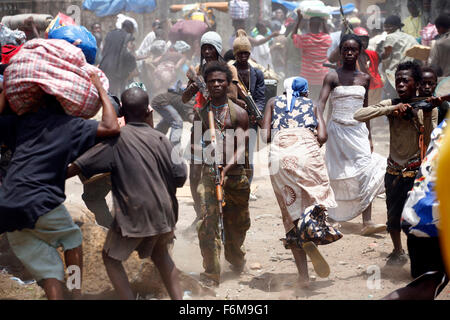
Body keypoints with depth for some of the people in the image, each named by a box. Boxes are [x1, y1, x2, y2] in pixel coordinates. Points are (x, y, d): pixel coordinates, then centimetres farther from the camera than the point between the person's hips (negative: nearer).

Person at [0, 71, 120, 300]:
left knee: (48, 268, 8)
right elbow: (112, 128, -6)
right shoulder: (71, 126, 3)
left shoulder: (24, 120, 15)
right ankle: (77, 293, 21)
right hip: (42, 205, -4)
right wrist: (101, 90, 5)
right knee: (71, 237, 26)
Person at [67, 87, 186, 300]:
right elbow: (179, 176, 1)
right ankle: (178, 298, 22)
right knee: (159, 253, 28)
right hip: (164, 212, 5)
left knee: (111, 258, 14)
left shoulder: (117, 138, -7)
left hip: (134, 215, -5)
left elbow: (79, 167, -10)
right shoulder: (159, 139, 4)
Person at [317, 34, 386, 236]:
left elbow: (365, 108, 15)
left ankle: (367, 223, -12)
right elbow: (321, 102, -15)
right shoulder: (332, 77, -4)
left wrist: (369, 136, 14)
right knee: (337, 175, 4)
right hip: (337, 130, -3)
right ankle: (327, 215, 23)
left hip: (358, 130, 3)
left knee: (366, 174, -9)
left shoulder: (364, 78, 9)